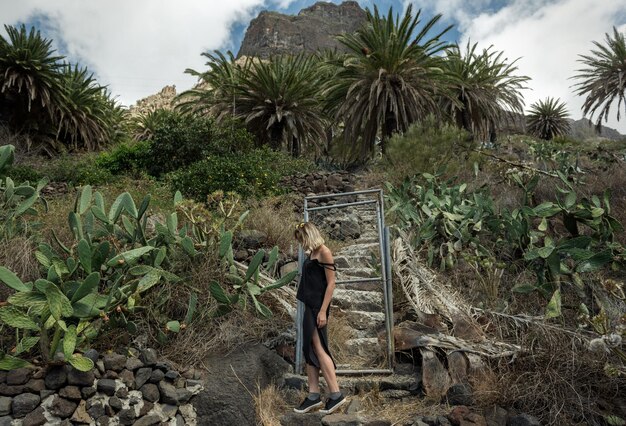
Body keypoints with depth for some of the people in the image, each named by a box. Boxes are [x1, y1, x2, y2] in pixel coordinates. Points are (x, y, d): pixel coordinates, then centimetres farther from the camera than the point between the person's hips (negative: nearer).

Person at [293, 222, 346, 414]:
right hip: (310, 306, 9)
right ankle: (313, 395, 17)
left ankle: (336, 394, 3)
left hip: (318, 307, -9)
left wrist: (323, 311, -19)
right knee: (309, 349, 10)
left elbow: (331, 283, -15)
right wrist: (312, 309, 13)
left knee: (318, 348, -6)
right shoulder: (312, 254, 13)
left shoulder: (324, 252, -12)